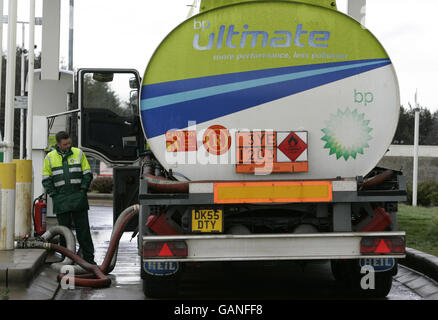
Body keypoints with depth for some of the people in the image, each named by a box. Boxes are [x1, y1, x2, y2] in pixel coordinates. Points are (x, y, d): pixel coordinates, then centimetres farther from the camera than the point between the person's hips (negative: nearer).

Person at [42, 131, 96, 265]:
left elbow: (87, 174, 7)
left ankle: (88, 257, 1)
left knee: (83, 228, -2)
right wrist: (54, 195, -2)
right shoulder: (50, 157, 6)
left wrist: (82, 190, -4)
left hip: (78, 198, 0)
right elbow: (46, 179, 7)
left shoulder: (78, 153, 6)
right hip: (61, 201, 0)